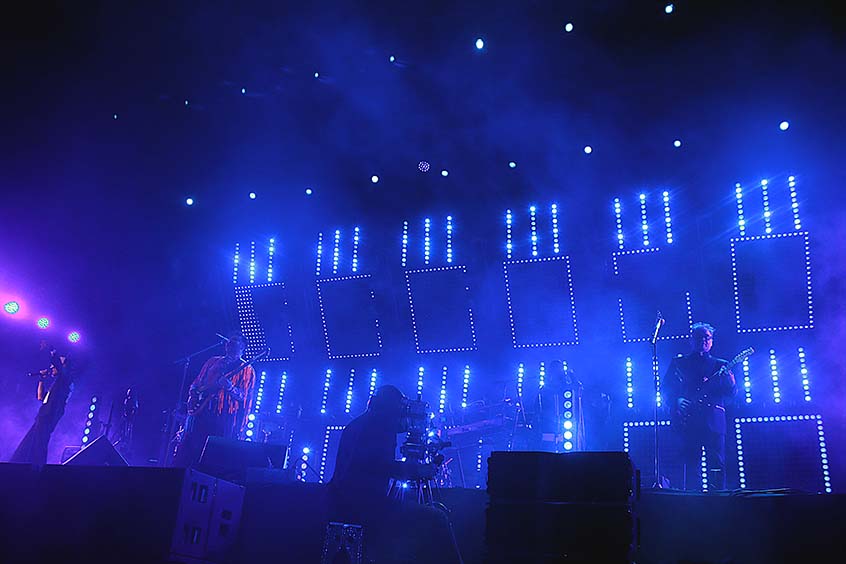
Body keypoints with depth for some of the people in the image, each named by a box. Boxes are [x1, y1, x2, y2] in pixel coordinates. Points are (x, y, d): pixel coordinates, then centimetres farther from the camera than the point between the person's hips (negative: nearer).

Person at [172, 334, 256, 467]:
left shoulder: (247, 370, 3)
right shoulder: (213, 362, 16)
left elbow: (245, 398, -6)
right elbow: (195, 385, 19)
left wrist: (229, 387, -24)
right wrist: (192, 399, 1)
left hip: (224, 419, -4)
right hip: (200, 412, 4)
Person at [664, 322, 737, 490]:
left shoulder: (720, 366, 18)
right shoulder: (678, 363, 16)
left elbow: (731, 393, 8)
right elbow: (666, 388, 9)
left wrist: (730, 381, -13)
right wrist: (677, 400, -10)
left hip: (714, 421, 1)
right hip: (688, 421, -1)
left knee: (717, 466, -5)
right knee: (691, 466, -2)